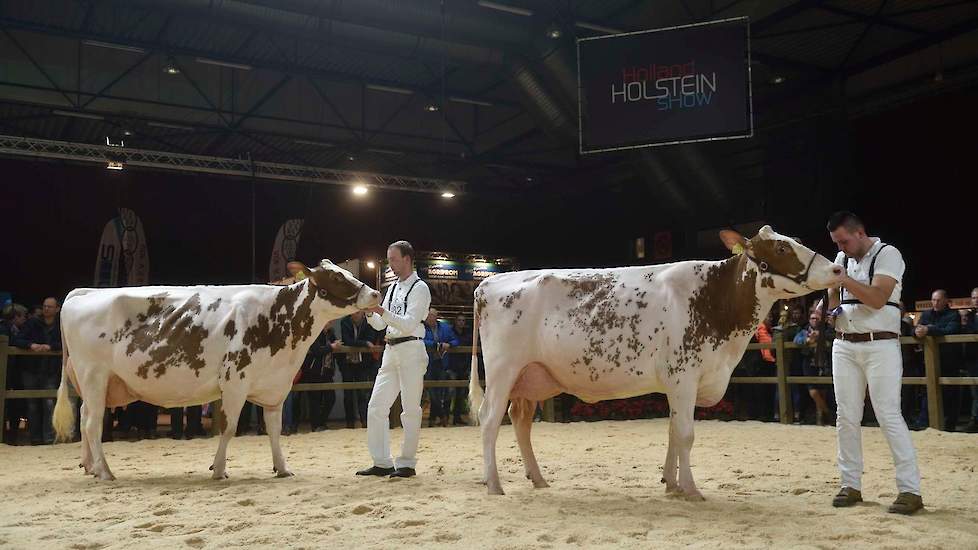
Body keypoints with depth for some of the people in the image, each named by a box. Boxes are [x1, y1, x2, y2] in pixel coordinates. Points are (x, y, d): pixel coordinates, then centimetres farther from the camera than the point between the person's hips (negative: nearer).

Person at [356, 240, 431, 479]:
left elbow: (409, 324, -15)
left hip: (411, 350, -8)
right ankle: (382, 463, 10)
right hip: (390, 351, 8)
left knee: (410, 409, -2)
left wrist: (381, 310, -23)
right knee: (376, 406, 3)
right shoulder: (393, 288, 18)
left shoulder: (419, 288, -5)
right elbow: (379, 325, 18)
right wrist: (369, 311, -1)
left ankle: (406, 463, 5)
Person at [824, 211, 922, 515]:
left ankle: (910, 489, -5)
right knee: (846, 417, 5)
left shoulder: (887, 254, -6)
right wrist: (834, 307, 4)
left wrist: (843, 278, -23)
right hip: (844, 345, 6)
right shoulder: (842, 258, 13)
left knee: (889, 415, -10)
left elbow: (878, 298, -19)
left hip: (880, 345, -6)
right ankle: (851, 485, 12)